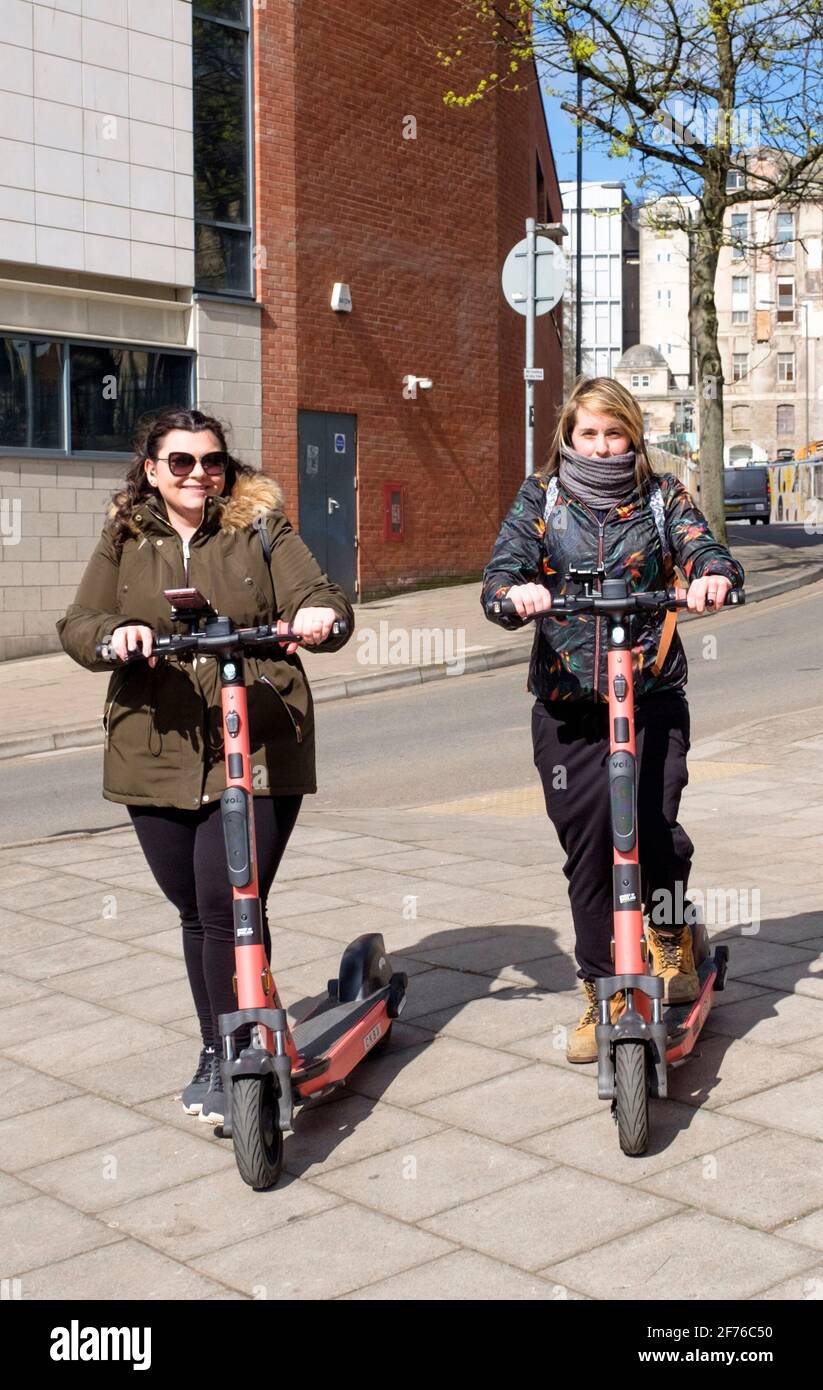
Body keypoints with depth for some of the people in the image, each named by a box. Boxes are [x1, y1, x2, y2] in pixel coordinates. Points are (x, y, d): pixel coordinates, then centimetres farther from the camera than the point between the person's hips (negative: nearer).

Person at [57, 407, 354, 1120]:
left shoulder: (262, 530, 5)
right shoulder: (124, 540, 11)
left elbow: (320, 598, -3)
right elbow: (77, 626, 3)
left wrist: (320, 615, -28)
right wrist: (116, 633, -20)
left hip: (257, 756, -3)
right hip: (159, 758, 3)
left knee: (229, 909, -11)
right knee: (195, 914, 13)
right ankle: (215, 1052, 30)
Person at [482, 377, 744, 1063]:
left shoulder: (661, 494, 8)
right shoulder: (541, 496, 8)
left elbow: (702, 547, -8)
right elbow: (501, 572, -3)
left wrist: (714, 576, -32)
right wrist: (516, 593, -27)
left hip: (652, 695, -1)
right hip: (567, 701, 1)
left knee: (654, 826, -14)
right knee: (586, 839, 2)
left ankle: (671, 933, 20)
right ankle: (602, 993, 17)